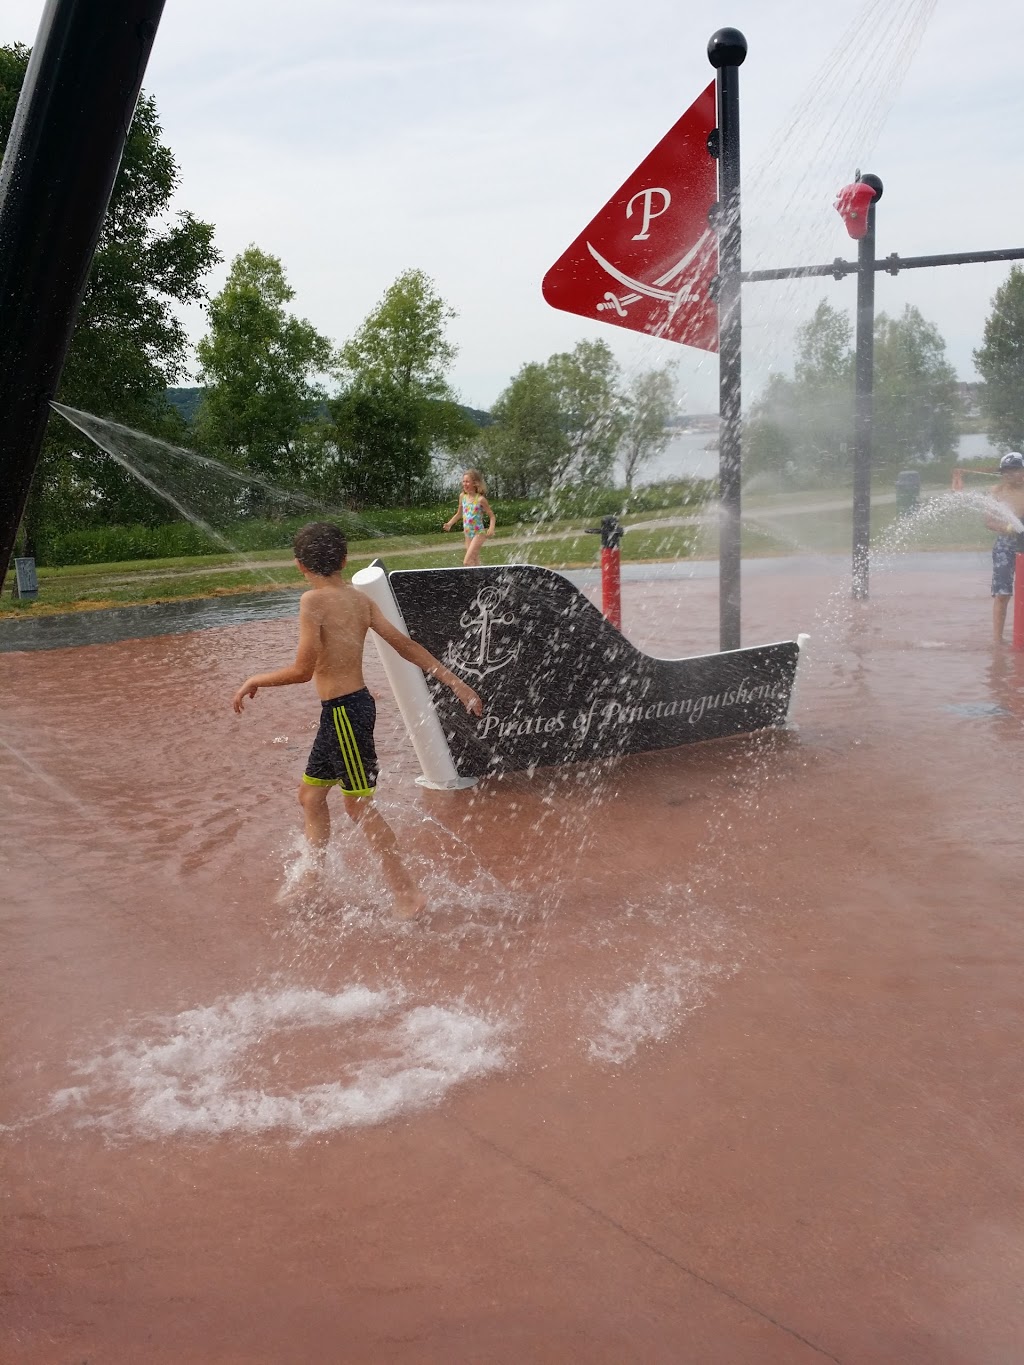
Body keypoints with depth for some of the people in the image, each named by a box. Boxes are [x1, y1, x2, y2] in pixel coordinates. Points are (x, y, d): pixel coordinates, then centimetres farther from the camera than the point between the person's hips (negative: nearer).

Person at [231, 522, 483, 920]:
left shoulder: (313, 601, -16)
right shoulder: (359, 598, 7)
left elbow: (303, 670, -20)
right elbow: (405, 645, 5)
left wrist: (254, 681, -4)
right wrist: (455, 682, 8)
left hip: (344, 711, -9)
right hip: (346, 709, 9)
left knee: (359, 804, 0)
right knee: (310, 794, 19)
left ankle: (407, 893, 5)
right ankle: (312, 878, 32)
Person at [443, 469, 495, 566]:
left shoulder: (480, 499, -13)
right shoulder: (462, 496, 3)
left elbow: (492, 516, -7)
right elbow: (459, 514, 18)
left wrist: (491, 528, -25)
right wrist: (449, 524, 4)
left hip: (478, 533, -6)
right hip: (467, 534, 6)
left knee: (467, 562, -16)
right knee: (475, 563, 11)